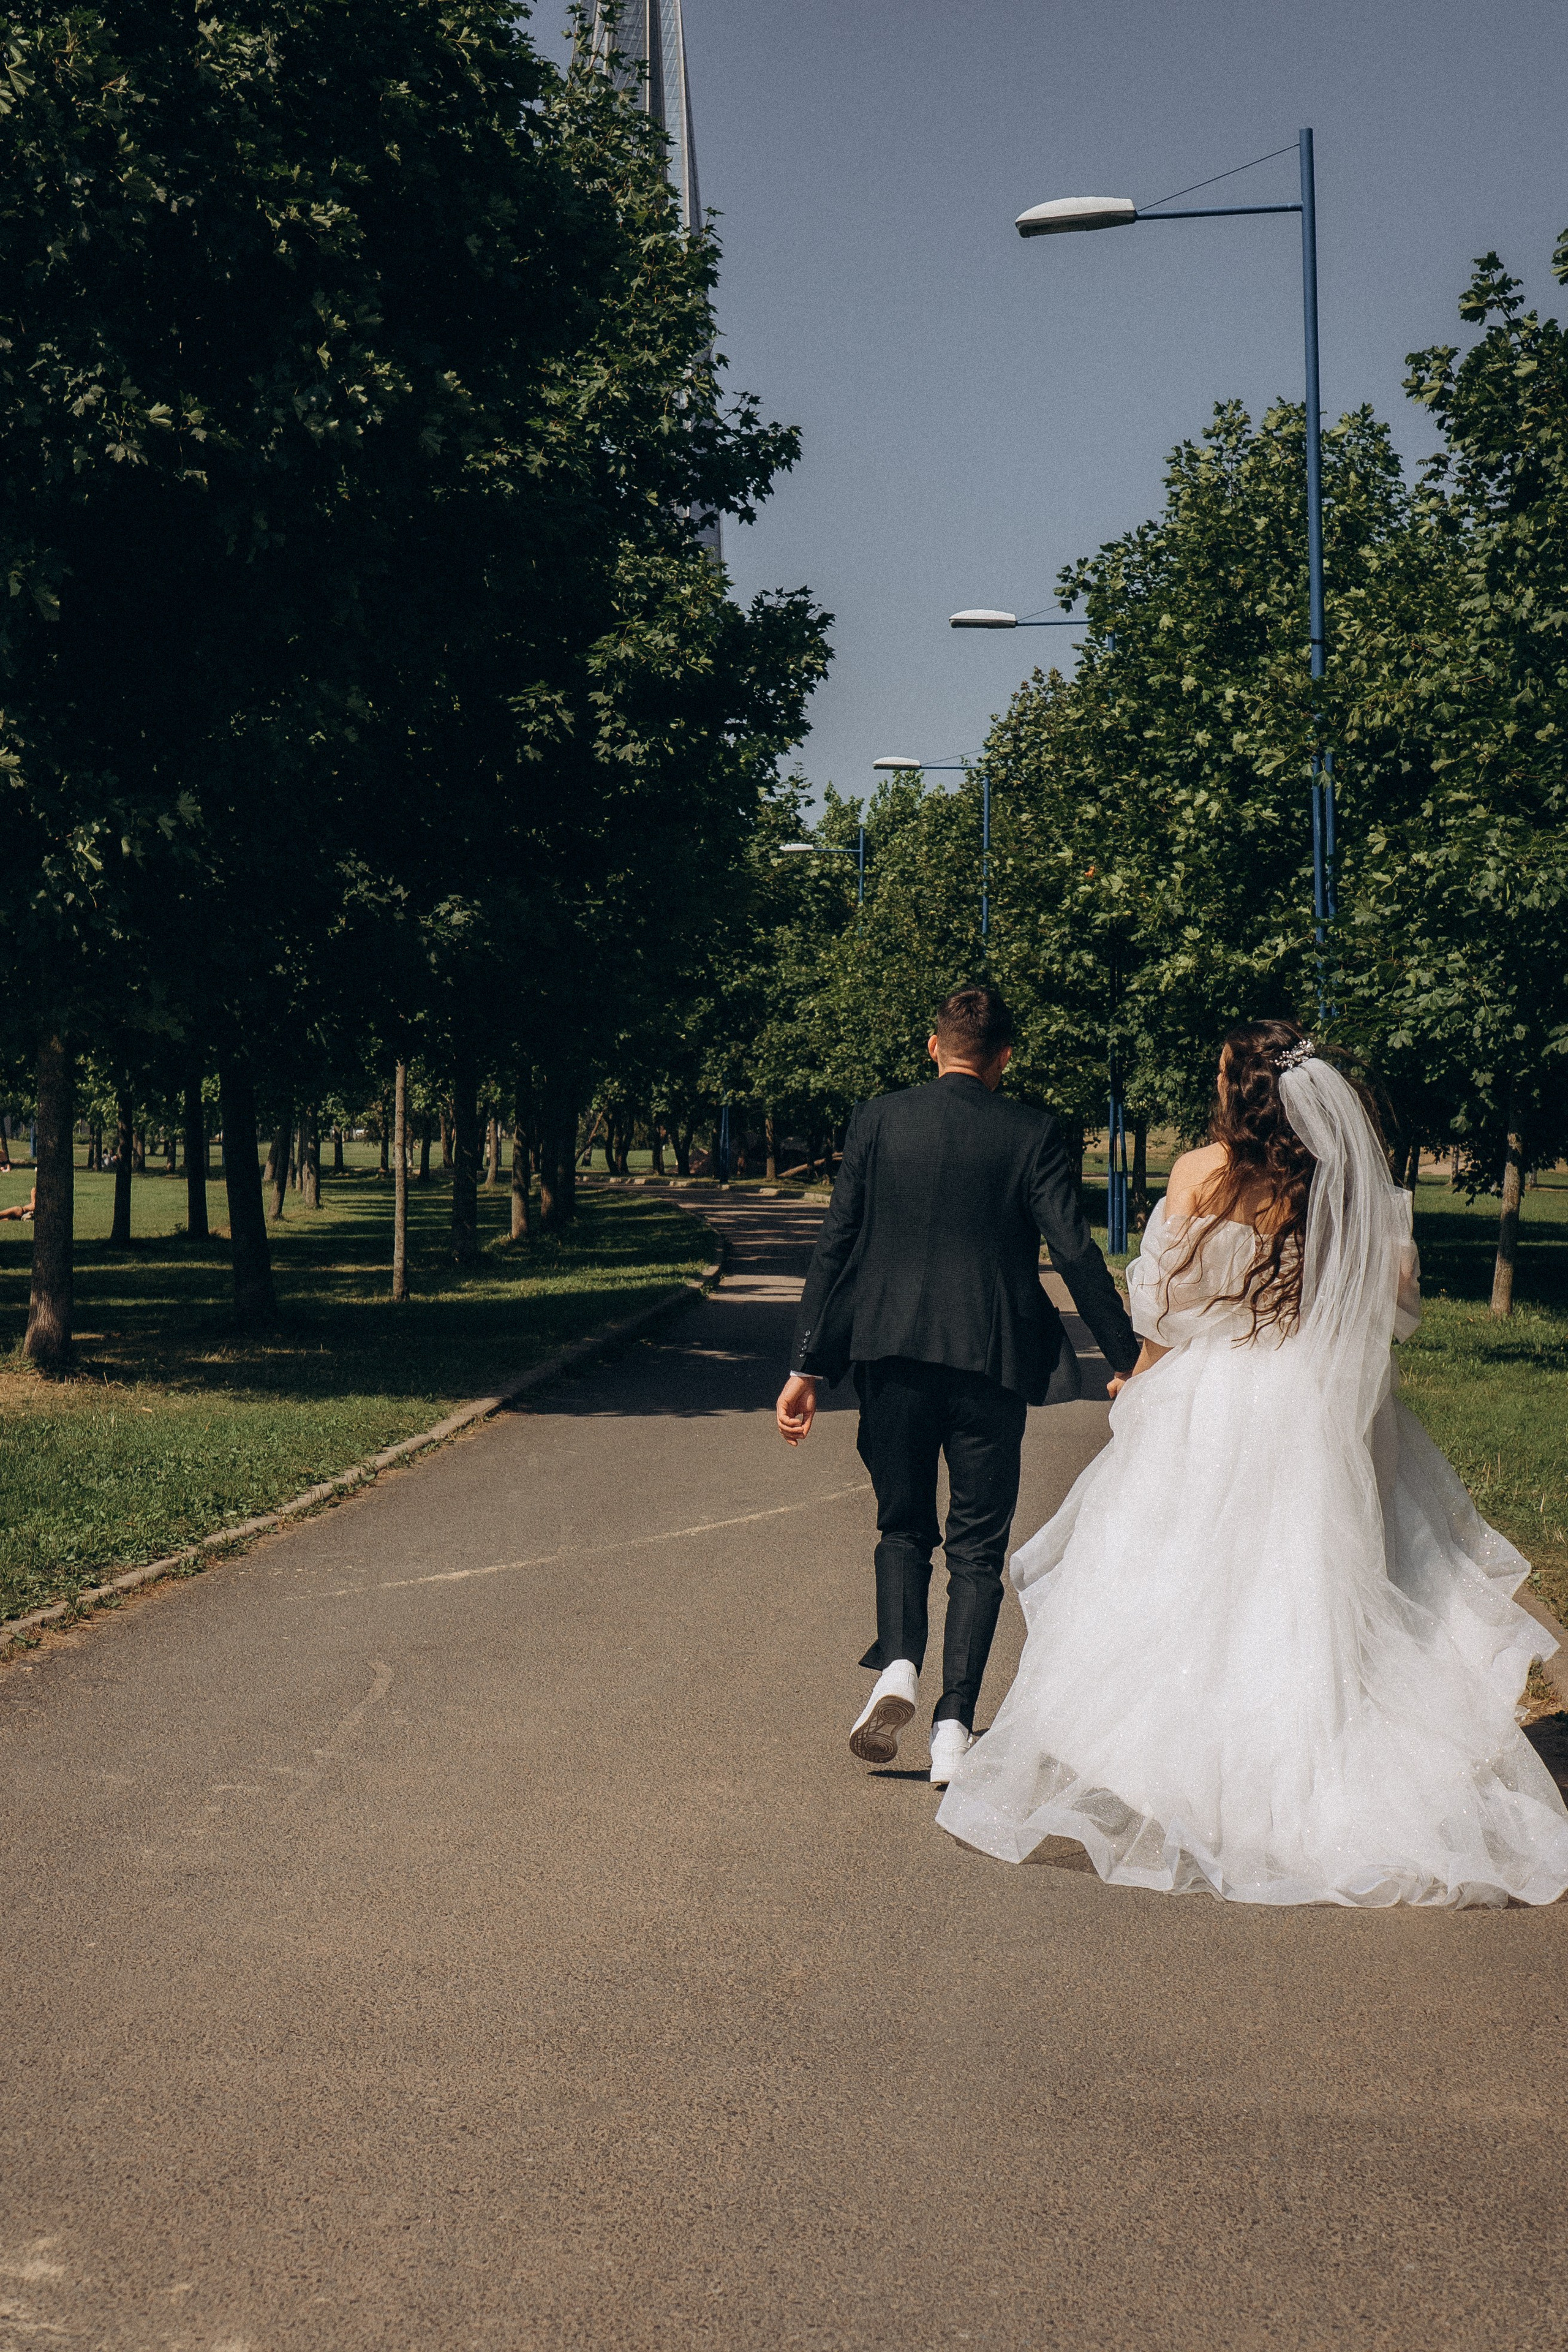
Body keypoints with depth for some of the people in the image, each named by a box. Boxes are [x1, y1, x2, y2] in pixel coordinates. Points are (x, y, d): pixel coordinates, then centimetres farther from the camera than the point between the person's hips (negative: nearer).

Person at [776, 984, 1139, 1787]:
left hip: (892, 1357, 1)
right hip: (993, 1361, -1)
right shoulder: (1031, 1133, -2)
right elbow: (1075, 1253, -5)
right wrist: (1128, 1359, 3)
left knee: (903, 1527, 18)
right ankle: (954, 1722, 1)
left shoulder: (877, 1120, 1)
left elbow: (835, 1246, -1)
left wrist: (807, 1367, 2)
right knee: (978, 1546, 9)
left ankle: (897, 1663, -5)